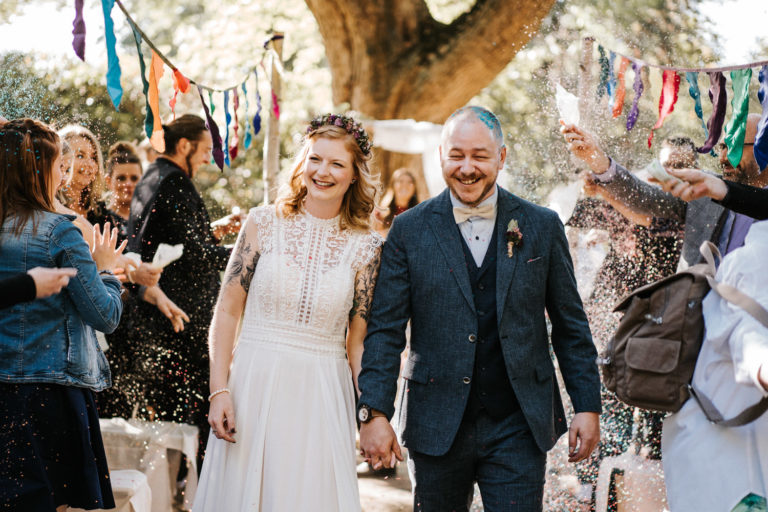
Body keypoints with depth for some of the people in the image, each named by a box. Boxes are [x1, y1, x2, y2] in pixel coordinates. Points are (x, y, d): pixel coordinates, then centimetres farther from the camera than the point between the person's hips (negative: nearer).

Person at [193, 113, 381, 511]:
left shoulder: (365, 246, 1)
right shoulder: (264, 223, 0)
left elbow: (357, 342, 5)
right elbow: (227, 312, 1)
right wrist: (219, 391, -7)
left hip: (320, 399, 0)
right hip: (254, 385, 0)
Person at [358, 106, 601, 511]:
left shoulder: (542, 227, 5)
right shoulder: (409, 231, 2)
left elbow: (571, 327, 9)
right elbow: (385, 330, 0)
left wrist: (587, 406, 4)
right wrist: (374, 412, -10)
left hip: (518, 428, 0)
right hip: (436, 428, 0)